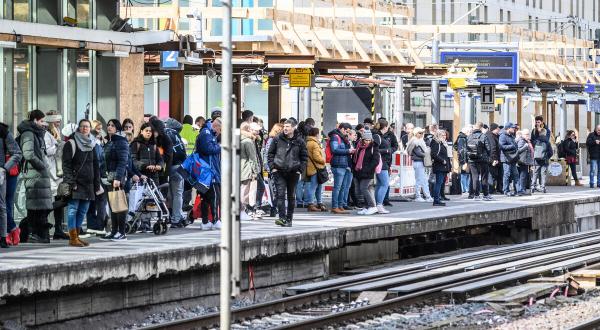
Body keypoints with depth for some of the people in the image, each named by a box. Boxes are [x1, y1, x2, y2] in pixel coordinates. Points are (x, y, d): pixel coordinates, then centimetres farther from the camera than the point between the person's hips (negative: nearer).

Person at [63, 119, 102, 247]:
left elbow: (96, 165, 19)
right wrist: (71, 182, -16)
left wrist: (97, 184, 12)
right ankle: (72, 238, -5)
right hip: (75, 183, -6)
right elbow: (66, 164, -8)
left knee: (83, 211, 7)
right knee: (73, 209, -6)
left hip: (88, 184, 6)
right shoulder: (71, 144, -3)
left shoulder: (91, 144, 16)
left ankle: (76, 236, 14)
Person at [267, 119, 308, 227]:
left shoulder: (299, 142, 0)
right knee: (280, 194, -12)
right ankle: (282, 217, -18)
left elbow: (304, 157, 8)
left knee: (291, 196, 9)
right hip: (280, 172, -1)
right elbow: (271, 153, 9)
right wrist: (272, 166, -2)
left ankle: (289, 219, 18)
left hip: (293, 172, 1)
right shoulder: (277, 139, 1)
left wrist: (300, 169, -2)